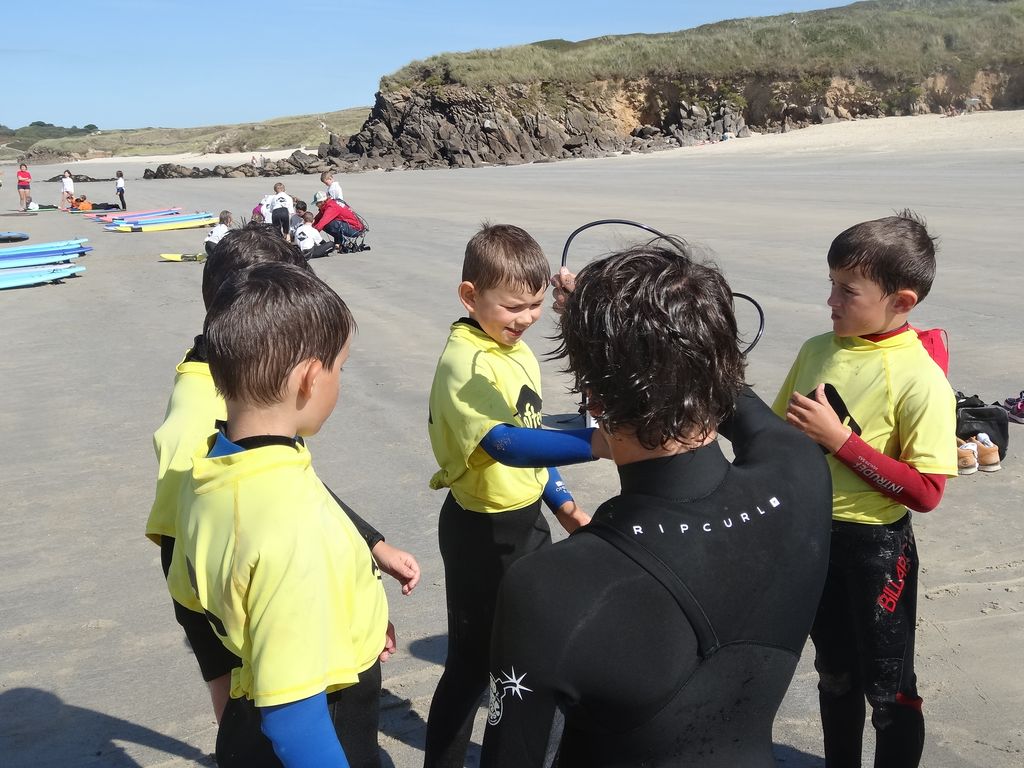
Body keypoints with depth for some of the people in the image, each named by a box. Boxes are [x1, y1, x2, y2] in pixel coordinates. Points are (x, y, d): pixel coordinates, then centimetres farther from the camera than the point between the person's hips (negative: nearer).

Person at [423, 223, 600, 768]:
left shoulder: (516, 349, 4)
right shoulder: (465, 363, -26)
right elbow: (507, 444, -41)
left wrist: (560, 500, 15)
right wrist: (593, 443, -51)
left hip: (528, 519, 9)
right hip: (482, 531, -9)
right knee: (472, 661, 5)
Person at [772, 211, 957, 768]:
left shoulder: (921, 379, -19)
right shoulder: (817, 350, -2)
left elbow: (925, 491, -23)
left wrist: (839, 439, -26)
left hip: (876, 548, -6)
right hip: (811, 534, 6)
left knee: (888, 690, 10)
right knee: (834, 674, 23)